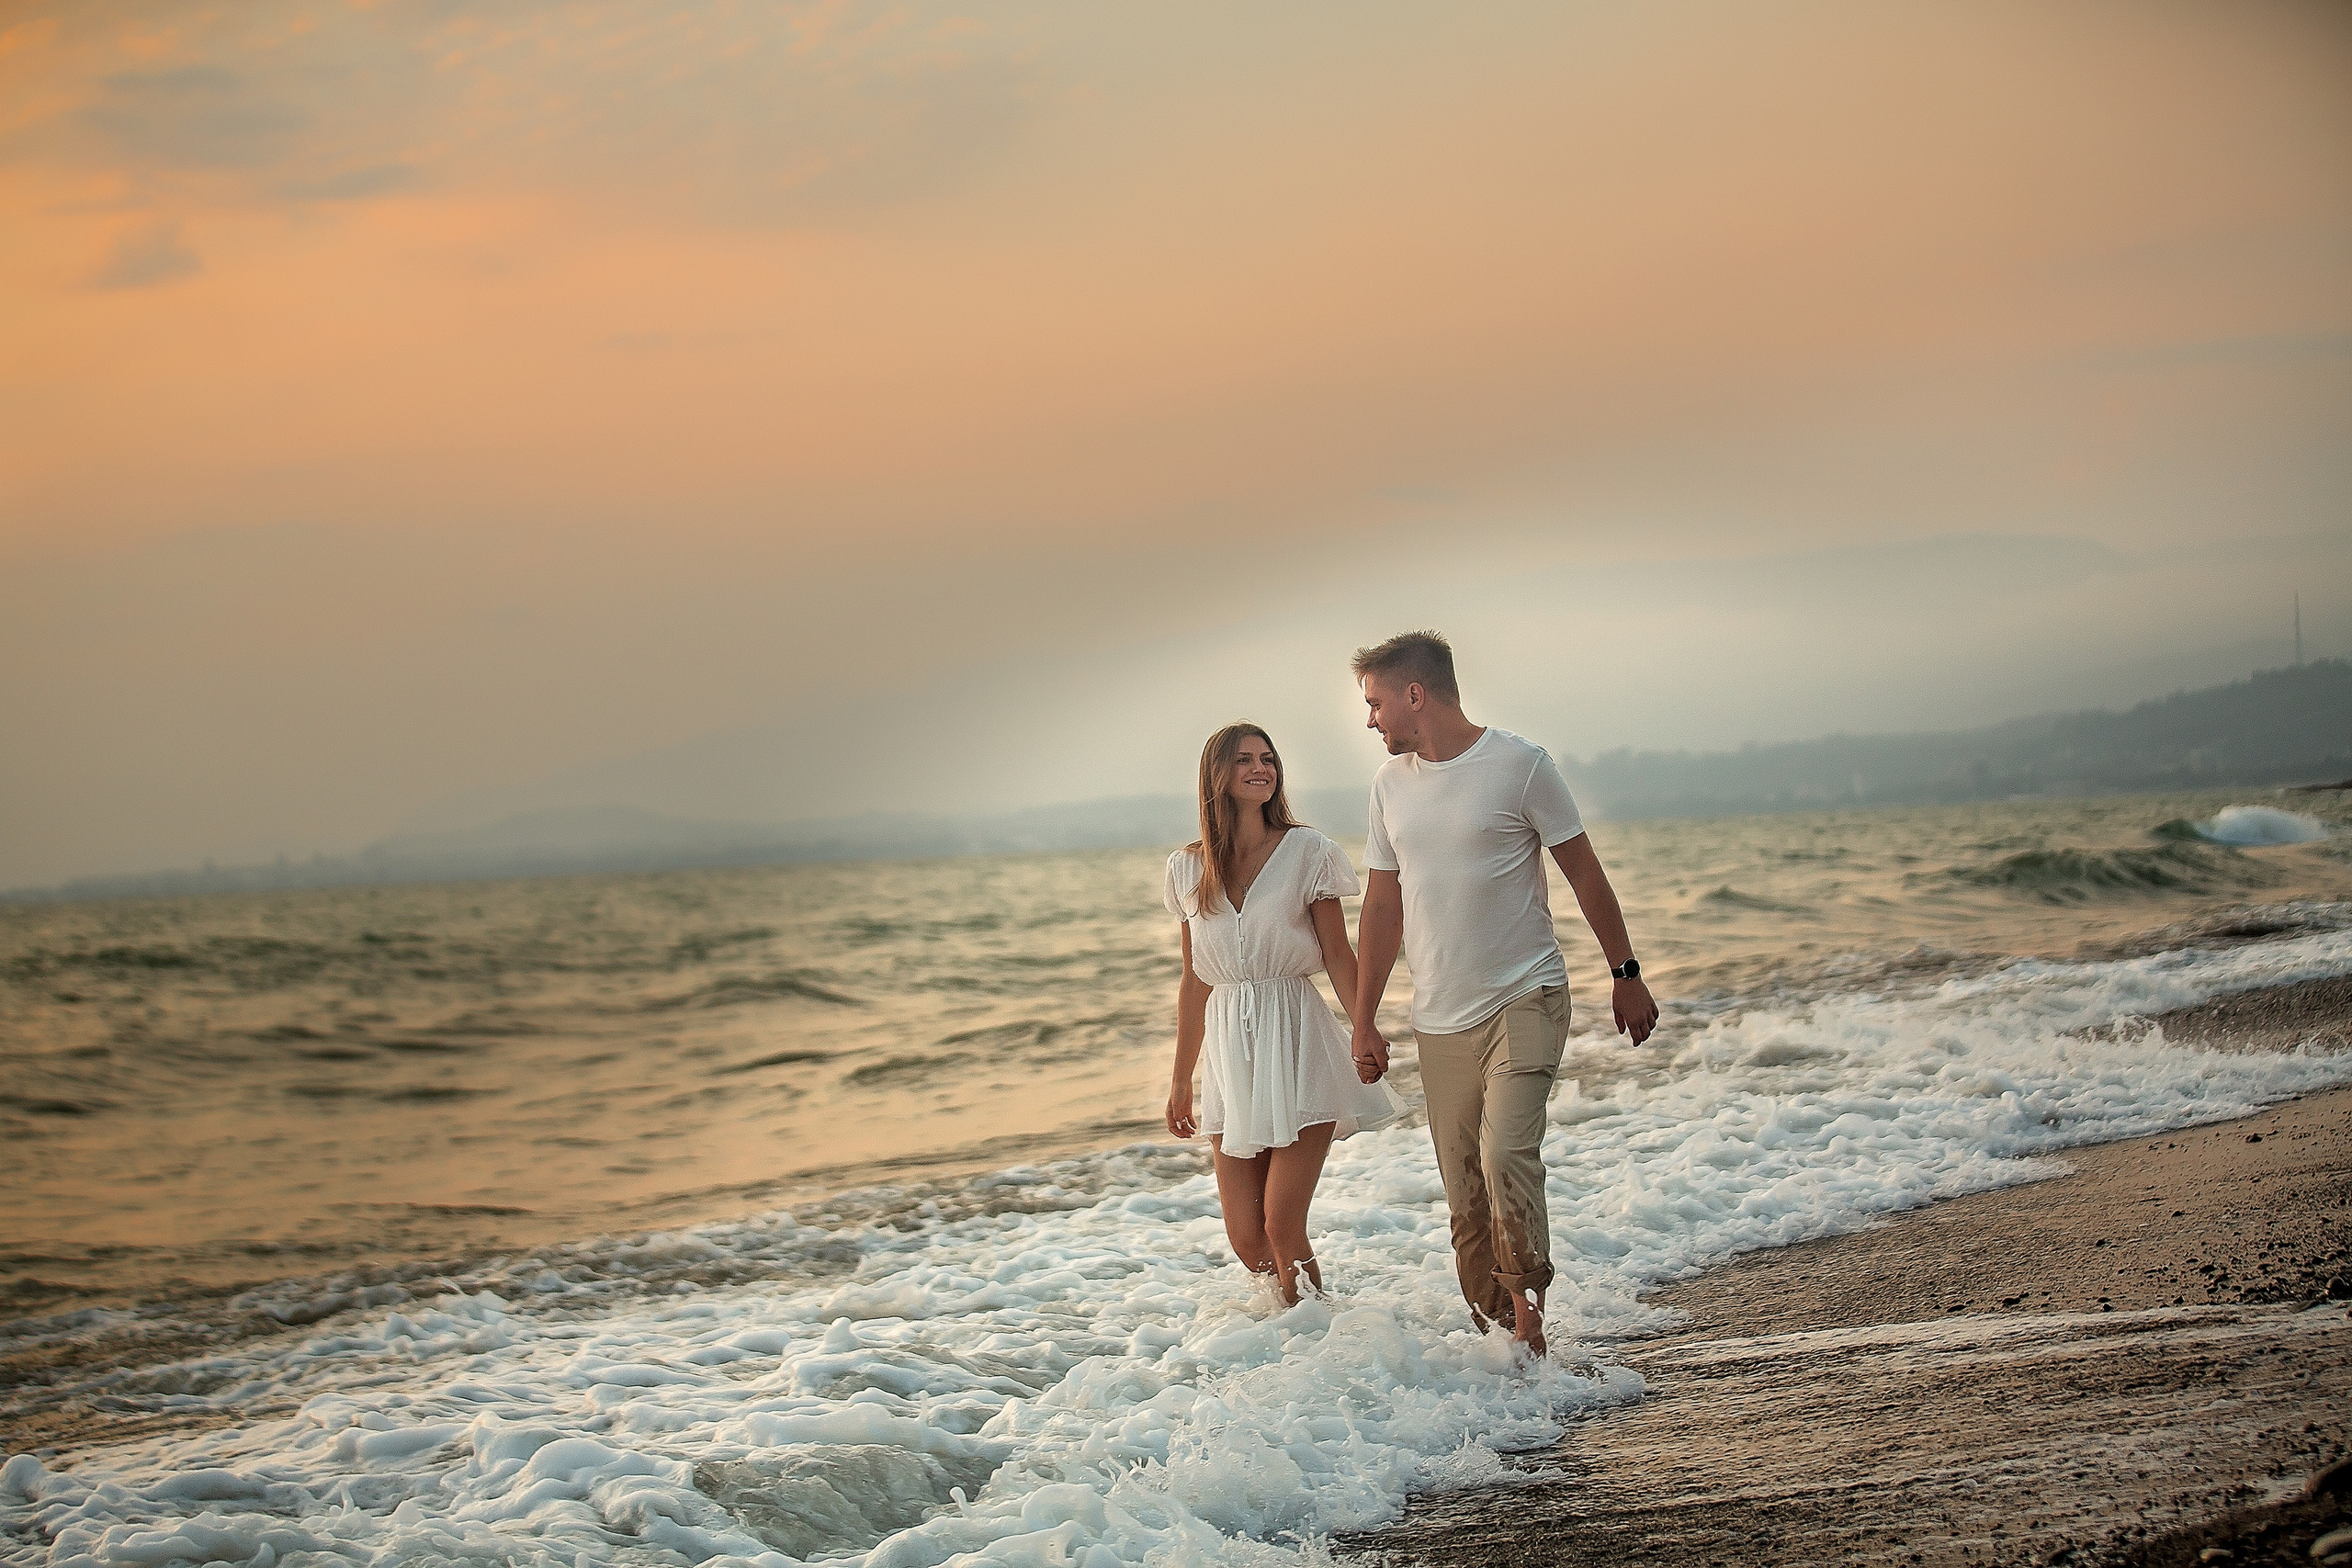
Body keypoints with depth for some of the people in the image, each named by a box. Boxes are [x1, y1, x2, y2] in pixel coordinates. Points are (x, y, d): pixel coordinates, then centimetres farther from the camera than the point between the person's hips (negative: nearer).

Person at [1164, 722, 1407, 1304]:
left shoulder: (1306, 850, -1)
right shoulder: (1187, 869, 8)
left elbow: (1338, 954, 0)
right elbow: (1195, 980, 14)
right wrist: (1180, 1081, 15)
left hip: (1298, 1043, -3)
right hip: (1229, 1049, 3)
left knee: (1281, 1227, -10)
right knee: (1245, 1238, 0)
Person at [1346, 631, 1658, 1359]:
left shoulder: (1519, 764, -6)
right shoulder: (1390, 783, 9)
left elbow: (1584, 872, 1)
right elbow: (1383, 906, 15)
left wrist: (1626, 973, 2)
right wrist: (1363, 1020, 13)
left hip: (1524, 999, -5)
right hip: (1440, 1021, 5)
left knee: (1507, 1157, -21)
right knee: (1464, 1190, 3)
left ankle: (1528, 1317, -11)